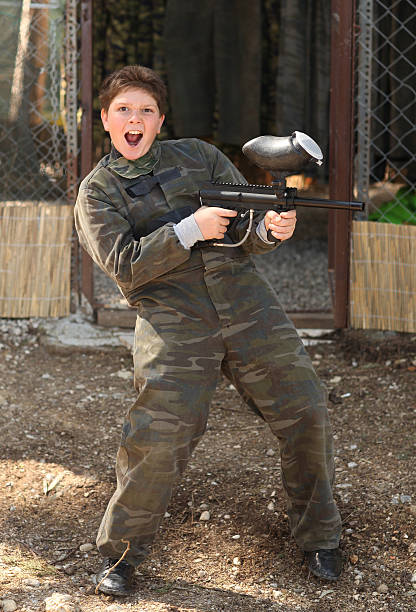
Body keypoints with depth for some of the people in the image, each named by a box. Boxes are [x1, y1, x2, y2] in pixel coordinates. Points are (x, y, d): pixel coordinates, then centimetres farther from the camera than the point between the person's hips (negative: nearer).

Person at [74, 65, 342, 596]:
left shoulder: (199, 155, 14)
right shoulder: (97, 193, 7)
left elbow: (247, 228, 10)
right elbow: (126, 266, -7)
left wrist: (272, 228, -14)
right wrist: (191, 229, -16)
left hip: (247, 304, 3)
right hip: (172, 321, -3)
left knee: (306, 415, 2)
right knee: (156, 440, -15)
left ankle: (318, 537, 22)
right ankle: (118, 555, 7)